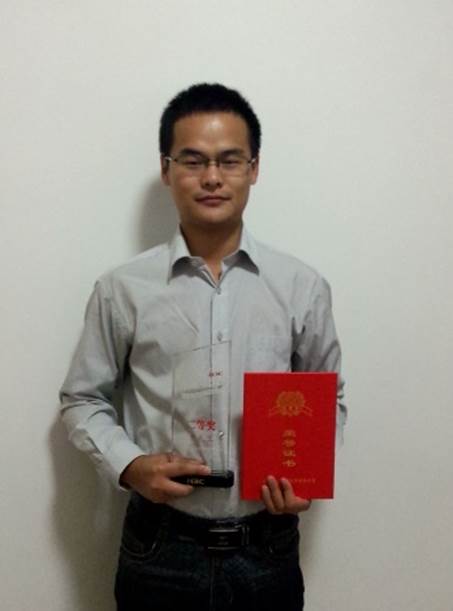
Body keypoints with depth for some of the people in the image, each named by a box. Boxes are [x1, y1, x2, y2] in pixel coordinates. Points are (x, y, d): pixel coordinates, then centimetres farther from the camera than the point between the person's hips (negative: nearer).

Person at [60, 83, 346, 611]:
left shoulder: (303, 287, -3)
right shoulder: (122, 289, -5)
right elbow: (83, 399, 4)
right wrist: (128, 465, -12)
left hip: (267, 551, 1)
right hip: (160, 550, 0)